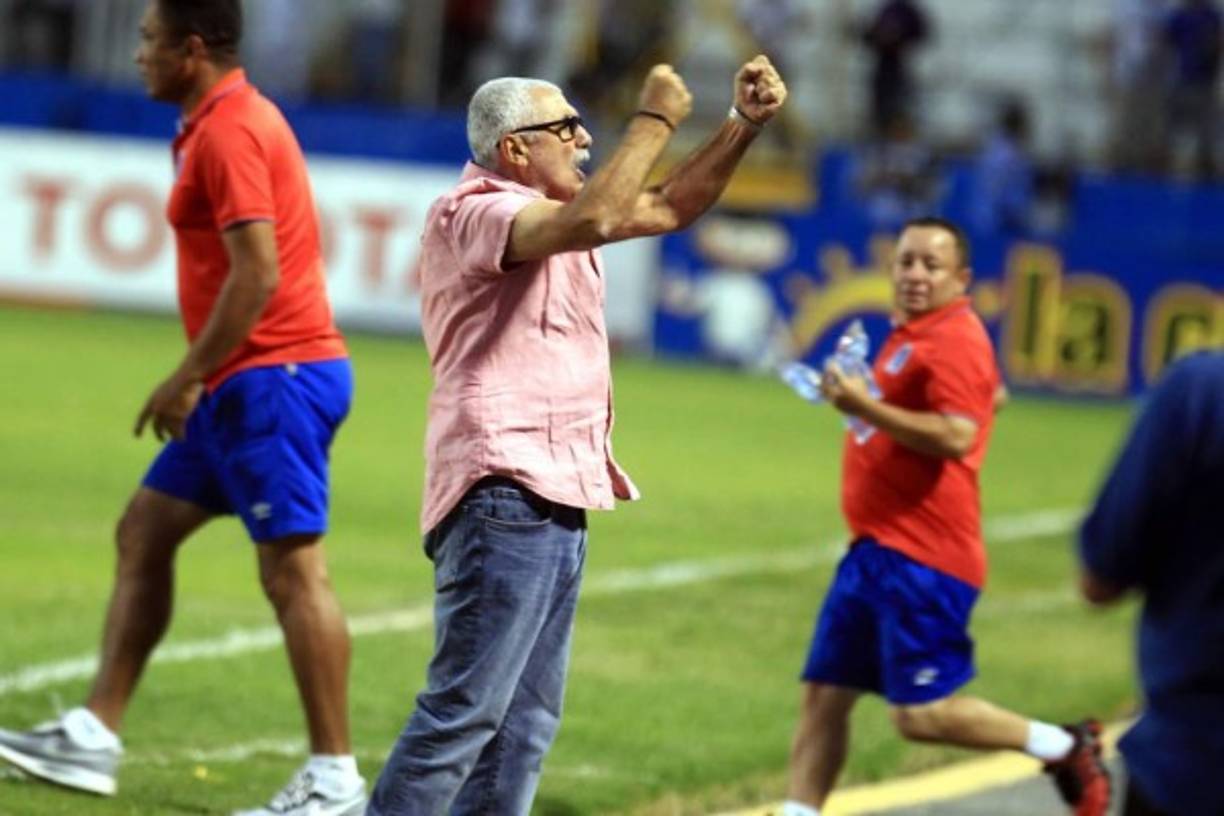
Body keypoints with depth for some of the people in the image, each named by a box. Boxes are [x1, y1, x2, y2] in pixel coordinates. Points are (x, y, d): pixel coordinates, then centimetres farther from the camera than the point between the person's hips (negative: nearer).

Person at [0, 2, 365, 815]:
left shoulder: (230, 132, -15)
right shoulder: (232, 119, 17)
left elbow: (258, 274, -22)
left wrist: (187, 377, -16)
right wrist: (202, 378, 20)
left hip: (272, 376, -11)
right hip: (254, 382, 11)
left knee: (294, 570, -10)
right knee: (144, 533, 13)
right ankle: (94, 735, 15)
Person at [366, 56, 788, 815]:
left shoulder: (549, 209, 18)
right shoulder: (472, 213, -11)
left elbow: (670, 208, 24)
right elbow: (591, 220, -28)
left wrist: (746, 123, 12)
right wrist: (657, 119, -18)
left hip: (558, 502, 10)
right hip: (505, 496, -10)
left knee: (527, 721, 10)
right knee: (465, 709, -15)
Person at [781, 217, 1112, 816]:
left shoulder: (954, 339, -13)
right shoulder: (910, 335, 16)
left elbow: (955, 436, -27)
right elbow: (992, 395, 35)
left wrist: (866, 407, -28)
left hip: (923, 559, -10)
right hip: (875, 548, 10)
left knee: (922, 714, -10)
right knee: (823, 696, 6)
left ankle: (1062, 748, 7)